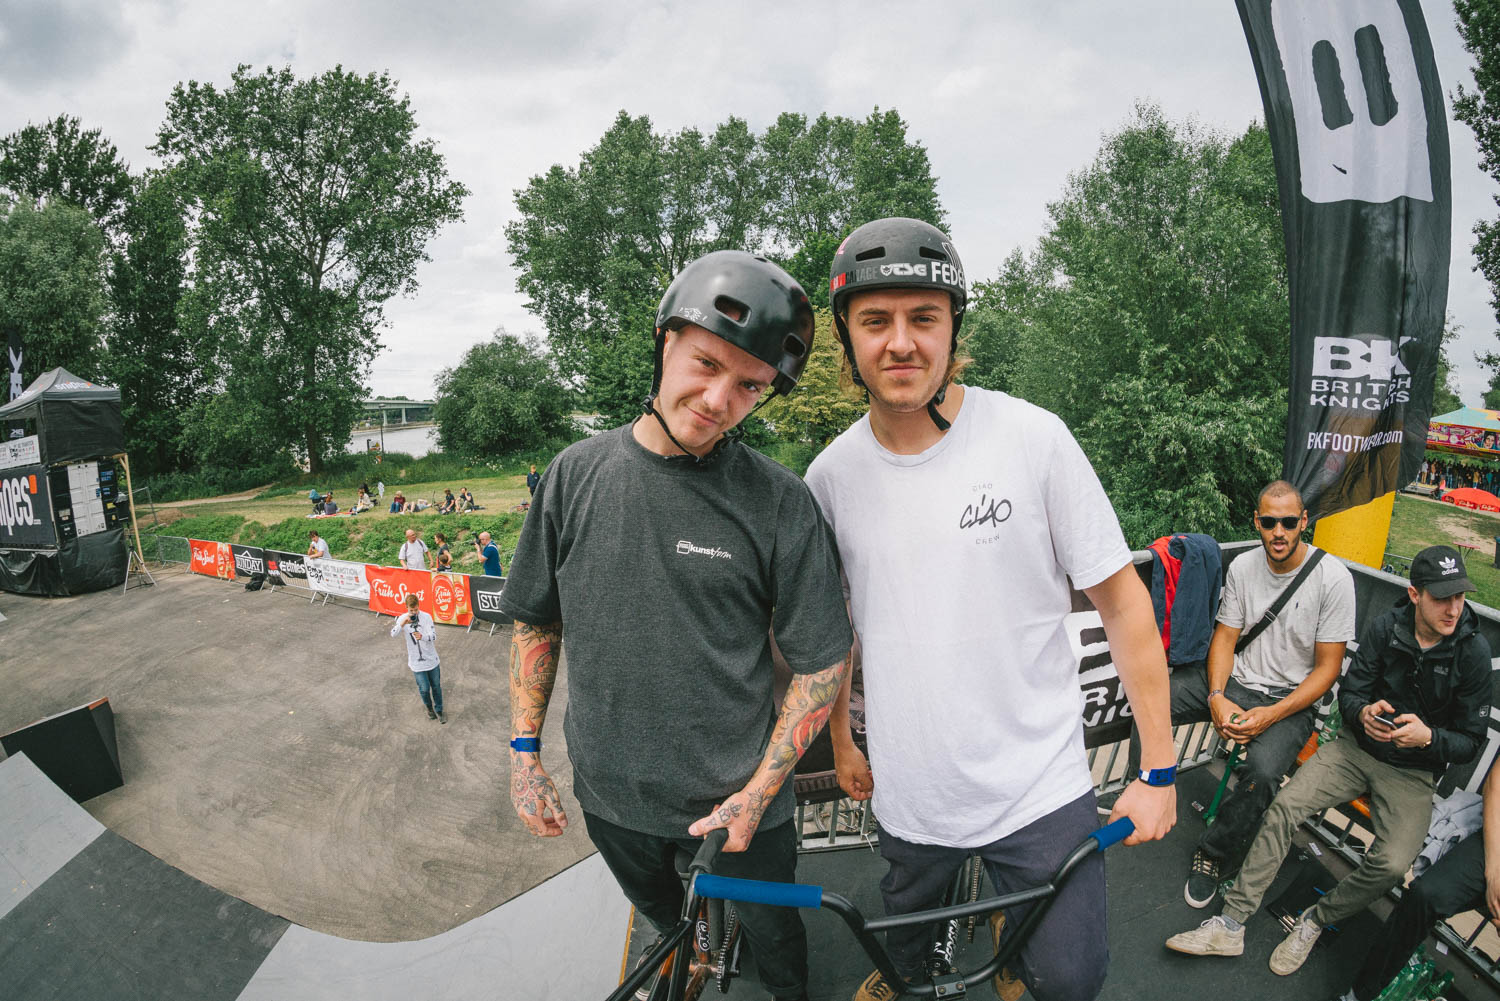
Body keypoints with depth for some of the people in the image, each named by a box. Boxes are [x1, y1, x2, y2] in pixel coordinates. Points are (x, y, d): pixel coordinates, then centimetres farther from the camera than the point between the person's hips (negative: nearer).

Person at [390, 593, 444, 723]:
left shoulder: (426, 617, -12)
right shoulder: (402, 618, -8)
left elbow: (433, 637, -19)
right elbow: (393, 634, -20)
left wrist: (422, 637, -40)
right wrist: (402, 624, -36)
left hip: (431, 659, 0)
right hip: (417, 662, 0)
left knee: (436, 686, 12)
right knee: (424, 688, 4)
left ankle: (439, 711, 32)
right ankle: (429, 708, 34)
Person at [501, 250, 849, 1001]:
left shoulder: (782, 502, -18)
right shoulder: (575, 474, -9)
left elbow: (822, 664, -12)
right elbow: (535, 622, 2)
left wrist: (758, 795, -14)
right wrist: (523, 751, 1)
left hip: (738, 801, -2)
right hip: (611, 795, 3)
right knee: (662, 921, 30)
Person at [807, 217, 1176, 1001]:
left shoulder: (1033, 437, -14)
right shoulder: (832, 473, -6)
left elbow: (1122, 601, -7)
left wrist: (1159, 769, -6)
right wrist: (840, 742, 15)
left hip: (1040, 789, -2)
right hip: (908, 795, 3)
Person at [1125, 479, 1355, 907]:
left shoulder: (1334, 578, -13)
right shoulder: (1242, 567, -1)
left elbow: (1328, 666, -11)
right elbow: (1225, 637, 4)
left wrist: (1271, 715, -22)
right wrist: (1217, 698, -14)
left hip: (1291, 698, -4)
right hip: (1236, 680, 5)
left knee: (1262, 774, -32)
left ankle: (1214, 857, -6)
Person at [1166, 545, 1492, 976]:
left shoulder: (1473, 653, -11)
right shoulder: (1385, 628, -6)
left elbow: (1471, 741, -5)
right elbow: (1348, 692, 1)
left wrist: (1428, 737, -25)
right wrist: (1364, 712, -22)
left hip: (1414, 770, -1)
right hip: (1358, 746, 2)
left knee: (1392, 863, -26)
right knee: (1284, 804, -19)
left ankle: (1316, 921, 4)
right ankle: (1231, 925, -13)